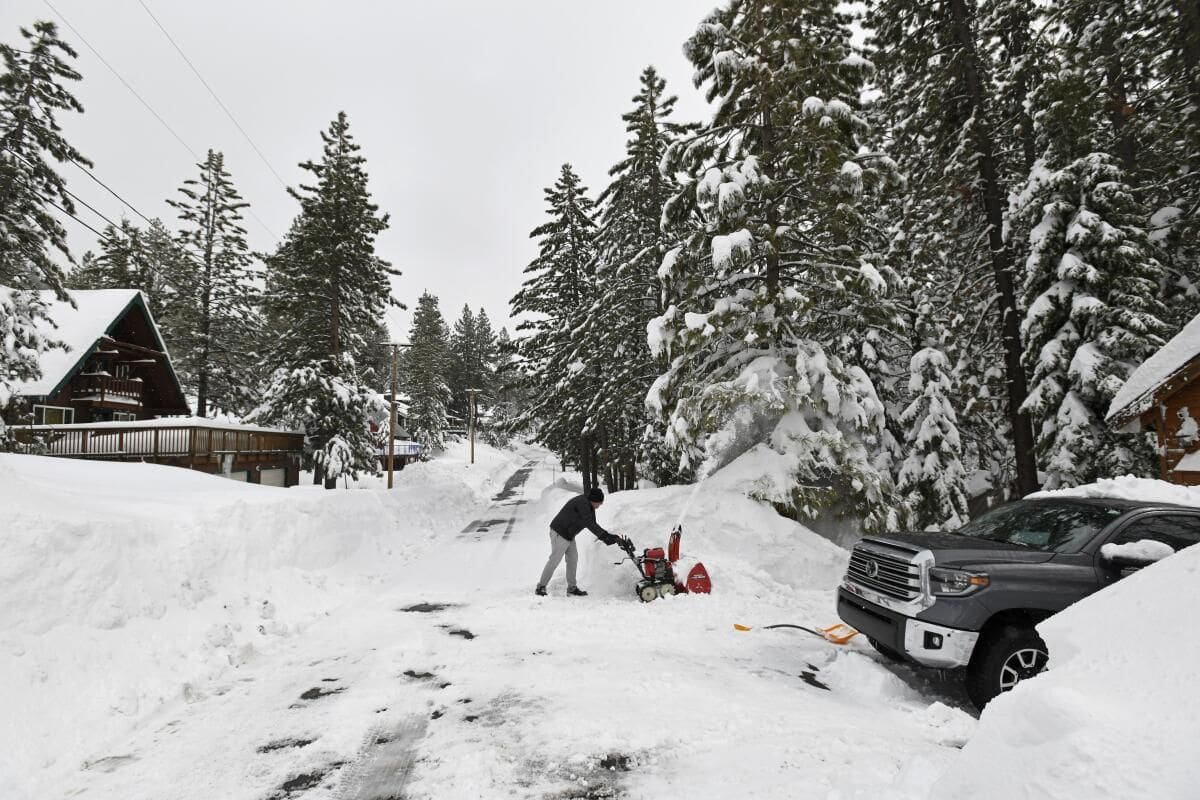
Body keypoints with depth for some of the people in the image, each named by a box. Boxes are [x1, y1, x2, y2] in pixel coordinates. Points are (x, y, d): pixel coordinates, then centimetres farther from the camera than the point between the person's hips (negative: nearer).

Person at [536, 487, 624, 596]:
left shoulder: (589, 506, 8)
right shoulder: (582, 503, -23)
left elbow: (592, 524, 10)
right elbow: (589, 524, -29)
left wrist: (607, 536, 0)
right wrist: (604, 536, -30)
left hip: (568, 534, 10)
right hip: (560, 533, -10)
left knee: (573, 559, 9)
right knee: (554, 560, -7)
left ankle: (572, 588, 15)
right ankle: (540, 587, 1)